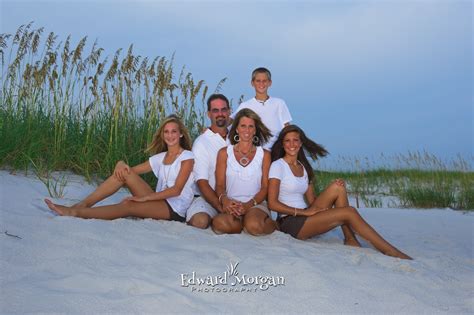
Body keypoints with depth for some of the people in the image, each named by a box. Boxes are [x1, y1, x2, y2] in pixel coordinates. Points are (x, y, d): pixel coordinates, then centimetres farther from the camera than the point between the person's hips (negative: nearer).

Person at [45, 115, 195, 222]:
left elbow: (176, 190, -13)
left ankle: (76, 212, -30)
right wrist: (121, 164, -12)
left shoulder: (187, 157, -3)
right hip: (158, 201, 6)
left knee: (128, 206, -31)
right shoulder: (160, 158, 17)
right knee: (123, 171, -11)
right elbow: (132, 169, 13)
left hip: (176, 208, -6)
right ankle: (83, 204, -16)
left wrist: (144, 198, -19)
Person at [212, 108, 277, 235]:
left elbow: (265, 187, 5)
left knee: (254, 225, -37)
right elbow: (220, 185, 7)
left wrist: (249, 204, -14)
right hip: (231, 205, 0)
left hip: (256, 204, 0)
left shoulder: (264, 155, 13)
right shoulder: (224, 153, 13)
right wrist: (224, 200, -18)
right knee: (220, 223, -37)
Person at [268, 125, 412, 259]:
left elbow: (311, 200, 13)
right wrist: (304, 212, -16)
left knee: (338, 187, -11)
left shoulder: (303, 167, 16)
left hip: (304, 218, 7)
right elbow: (272, 203, -14)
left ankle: (350, 239, -11)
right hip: (290, 222, -7)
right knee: (349, 212, -18)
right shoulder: (277, 166, -6)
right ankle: (392, 253, -17)